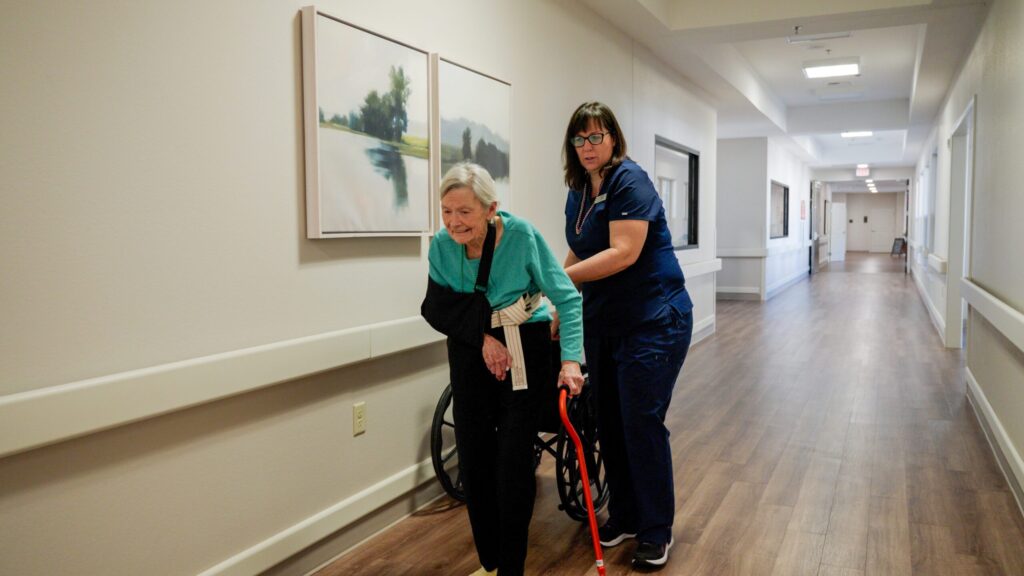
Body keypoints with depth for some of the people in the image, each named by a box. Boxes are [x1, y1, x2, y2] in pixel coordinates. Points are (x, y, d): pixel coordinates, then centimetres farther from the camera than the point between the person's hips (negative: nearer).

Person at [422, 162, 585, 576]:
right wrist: (482, 339, -17)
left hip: (525, 349, -3)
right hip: (470, 351, 4)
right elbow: (439, 309, -4)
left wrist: (570, 359, -27)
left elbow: (567, 298, -17)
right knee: (473, 460, 6)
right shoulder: (442, 245, -12)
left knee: (514, 461, -5)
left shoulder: (521, 235, -22)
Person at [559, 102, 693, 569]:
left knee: (642, 425, -4)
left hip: (653, 322, -7)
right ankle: (623, 517, 26)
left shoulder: (629, 181, -14)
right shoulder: (577, 193, 10)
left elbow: (623, 253, -24)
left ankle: (656, 532, 12)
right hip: (603, 322, 8)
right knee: (608, 422, 10)